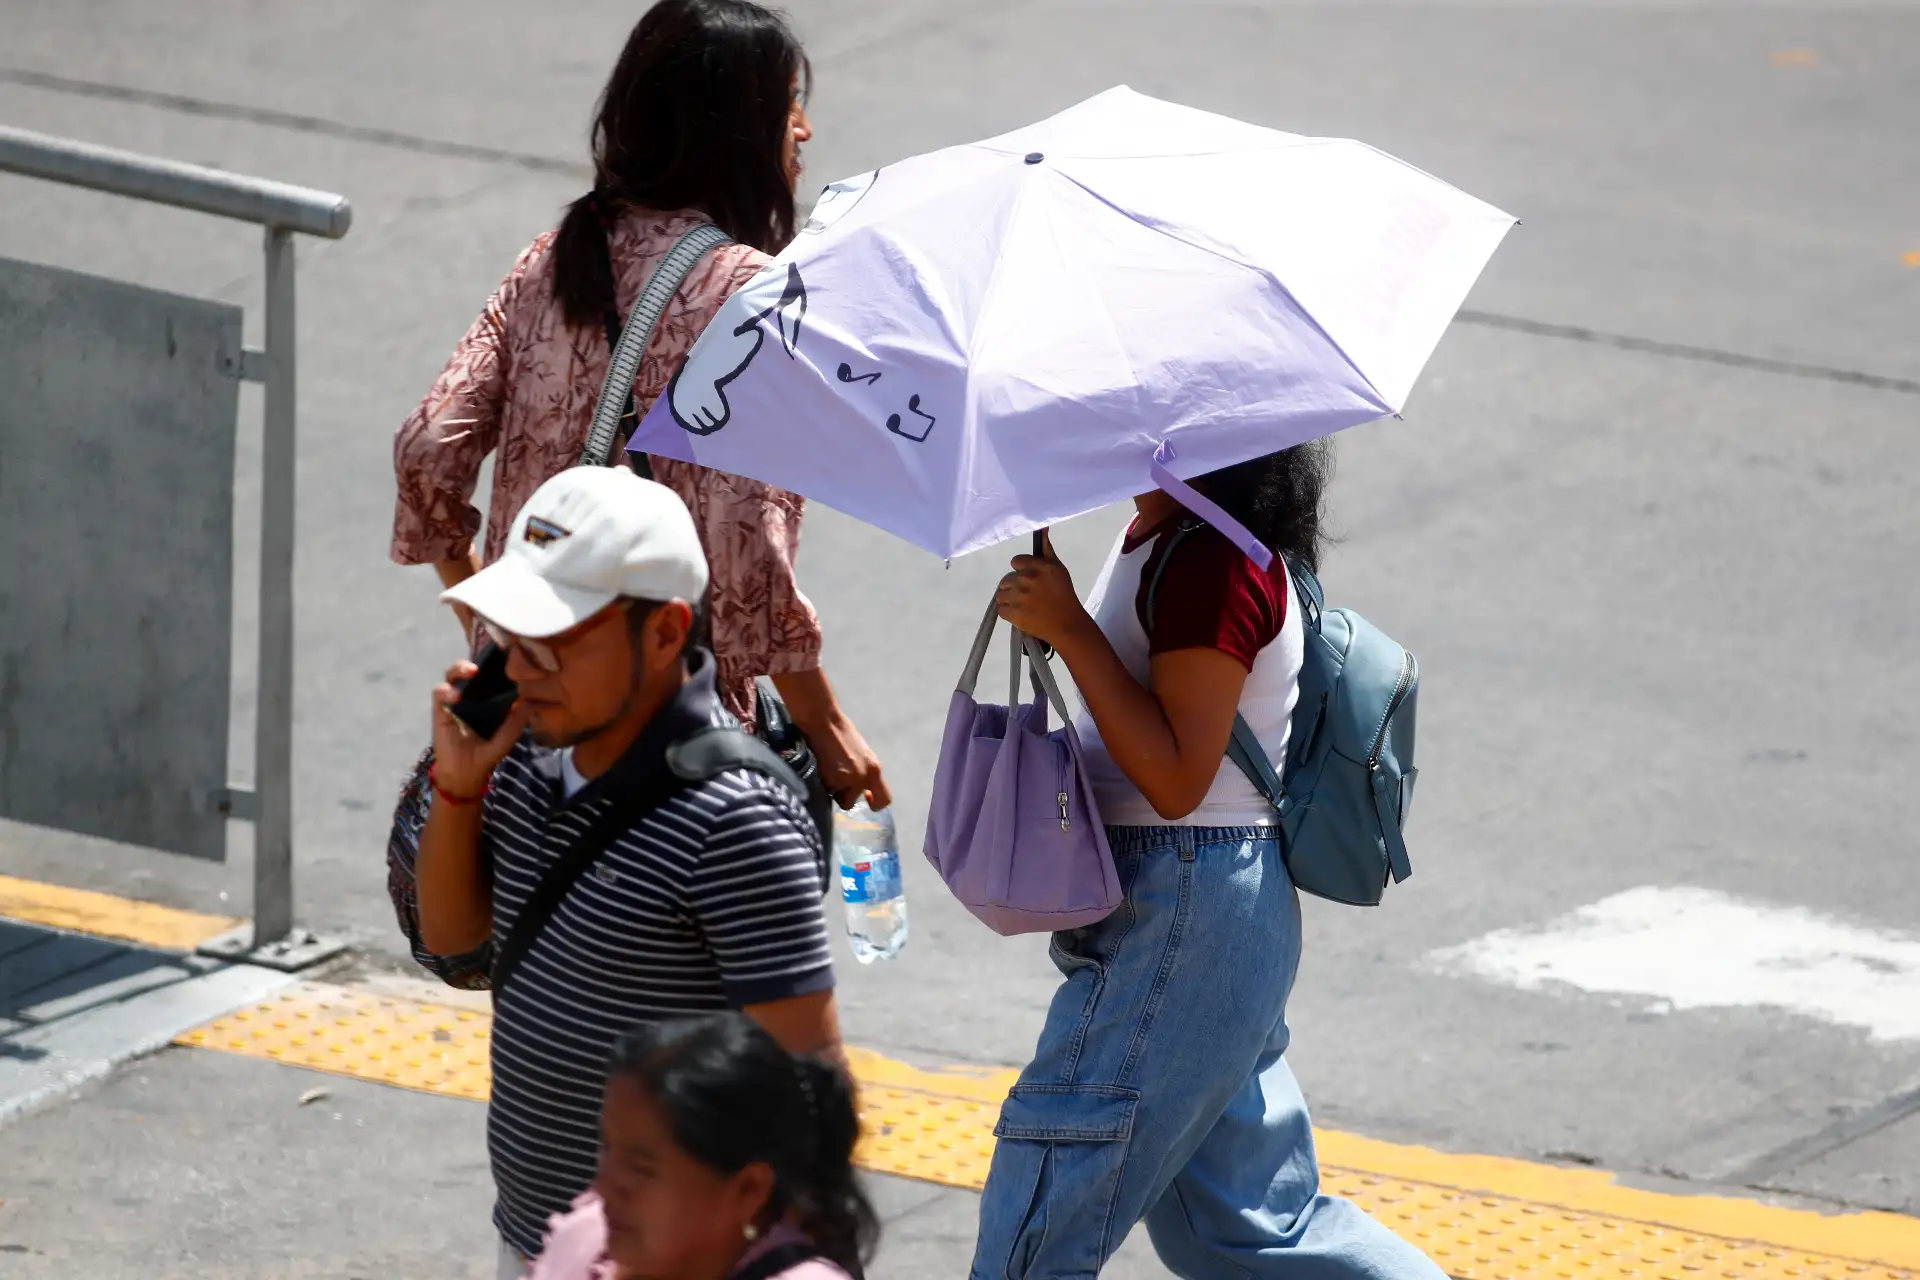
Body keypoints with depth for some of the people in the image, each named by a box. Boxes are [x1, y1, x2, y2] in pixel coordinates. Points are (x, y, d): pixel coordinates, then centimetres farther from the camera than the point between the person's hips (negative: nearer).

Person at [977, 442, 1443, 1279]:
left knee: (1044, 1212, -5)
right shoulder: (1152, 534, 11)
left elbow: (1177, 778, -23)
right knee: (1248, 1213, 16)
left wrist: (1070, 630, -24)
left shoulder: (1214, 564, -19)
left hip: (1189, 906, -11)